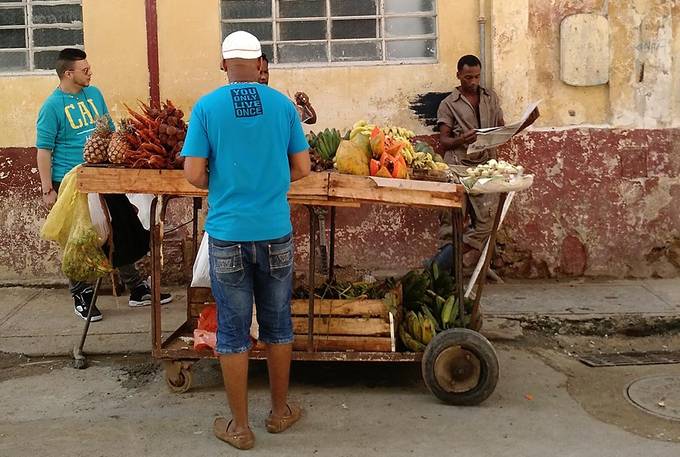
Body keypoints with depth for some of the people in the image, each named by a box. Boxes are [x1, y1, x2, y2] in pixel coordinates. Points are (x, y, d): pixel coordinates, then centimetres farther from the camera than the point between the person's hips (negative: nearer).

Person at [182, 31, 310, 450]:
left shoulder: (207, 107, -5)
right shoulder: (283, 104, 0)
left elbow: (194, 174, -7)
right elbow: (302, 168, 3)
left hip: (228, 234, -2)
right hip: (276, 231, 2)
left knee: (233, 331, 8)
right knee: (278, 325, 16)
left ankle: (240, 427, 17)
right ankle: (281, 412, 30)